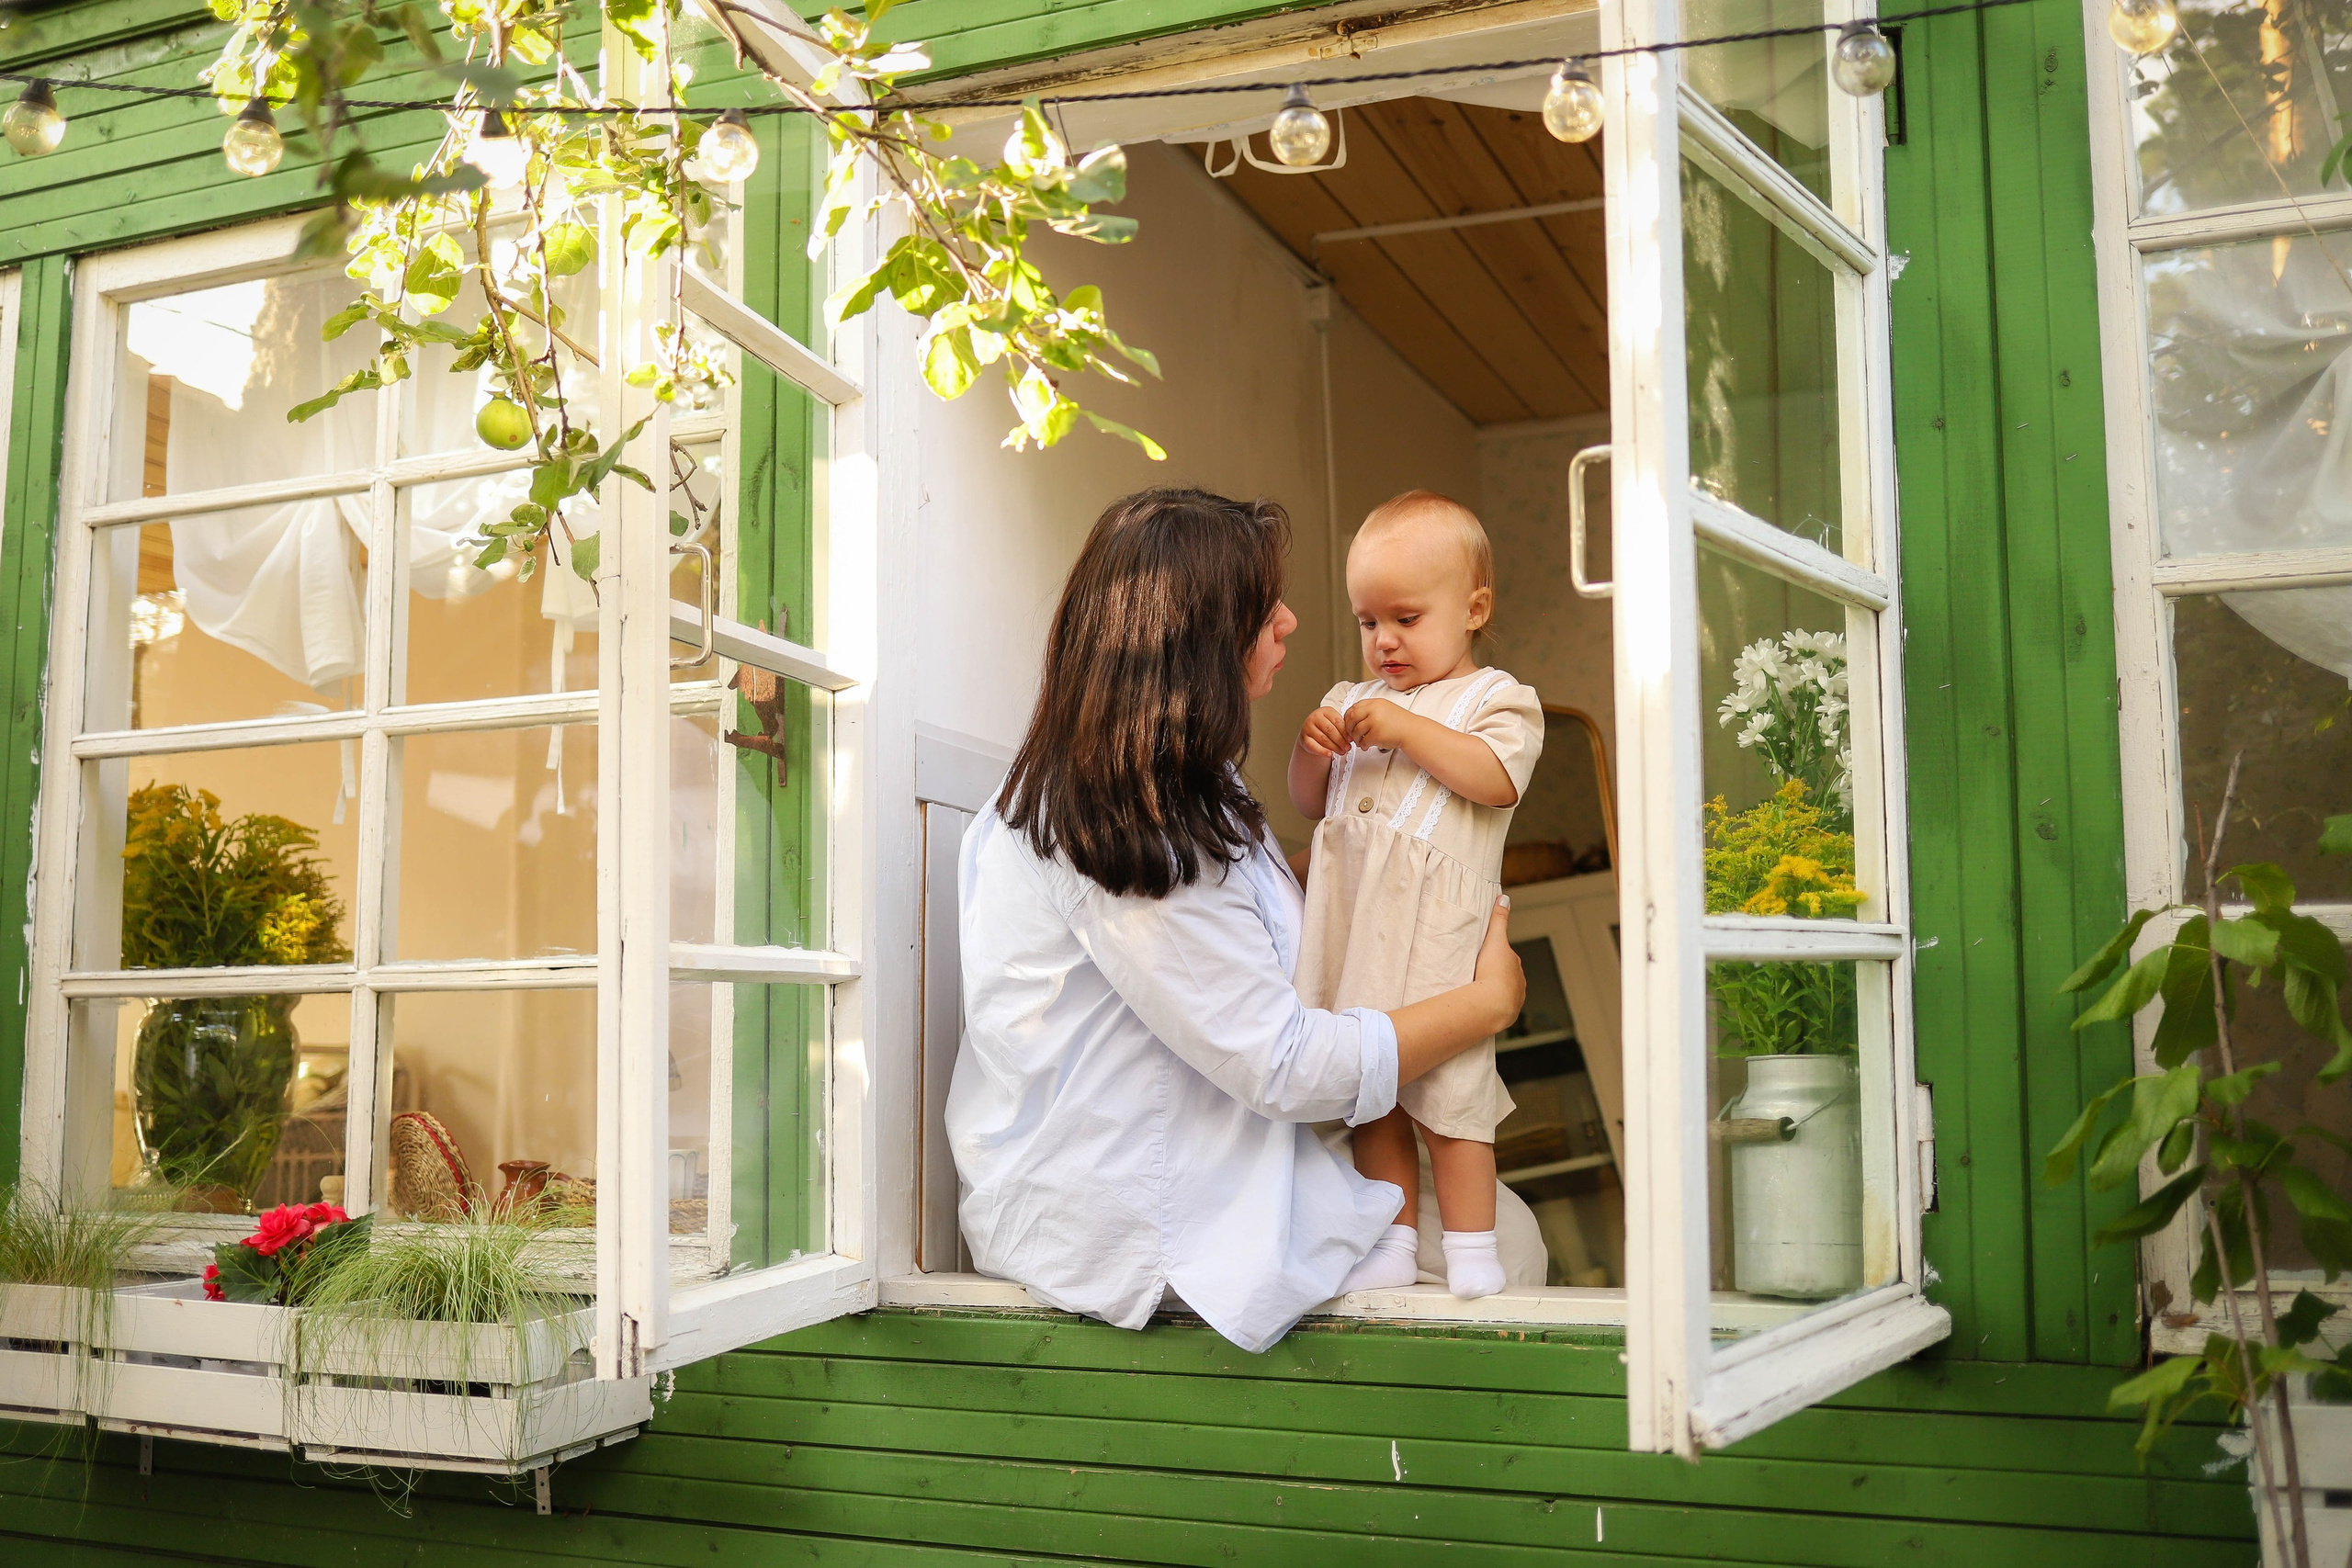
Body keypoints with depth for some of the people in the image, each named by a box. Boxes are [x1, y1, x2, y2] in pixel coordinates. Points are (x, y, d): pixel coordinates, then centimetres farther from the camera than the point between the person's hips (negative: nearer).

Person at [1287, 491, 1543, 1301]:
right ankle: (1393, 1245, 15)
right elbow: (1311, 805, 22)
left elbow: (1497, 778, -13)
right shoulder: (1352, 702, 22)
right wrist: (1310, 751, 2)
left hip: (1436, 924, -5)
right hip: (1353, 919, 6)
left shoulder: (1495, 696, 5)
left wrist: (1409, 731, -15)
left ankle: (1471, 1251, 5)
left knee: (1445, 1083, -5)